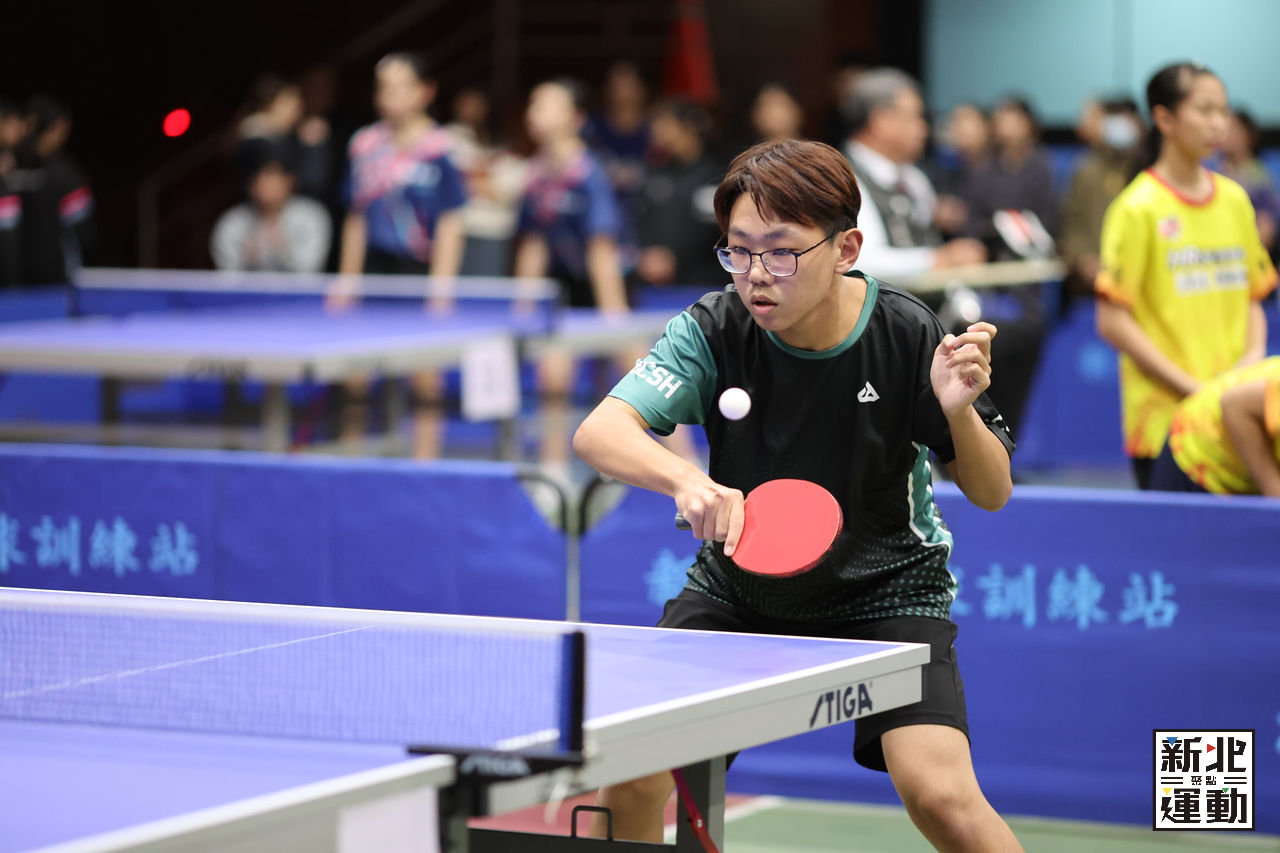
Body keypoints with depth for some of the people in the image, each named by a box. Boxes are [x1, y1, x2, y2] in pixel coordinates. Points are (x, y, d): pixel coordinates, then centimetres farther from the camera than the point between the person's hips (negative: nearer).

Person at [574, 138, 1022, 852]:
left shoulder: (907, 334, -19)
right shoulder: (714, 331, -18)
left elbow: (993, 495, -11)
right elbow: (599, 432, -31)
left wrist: (959, 411, -32)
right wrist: (687, 481, -50)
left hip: (887, 585, -1)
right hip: (741, 584, 2)